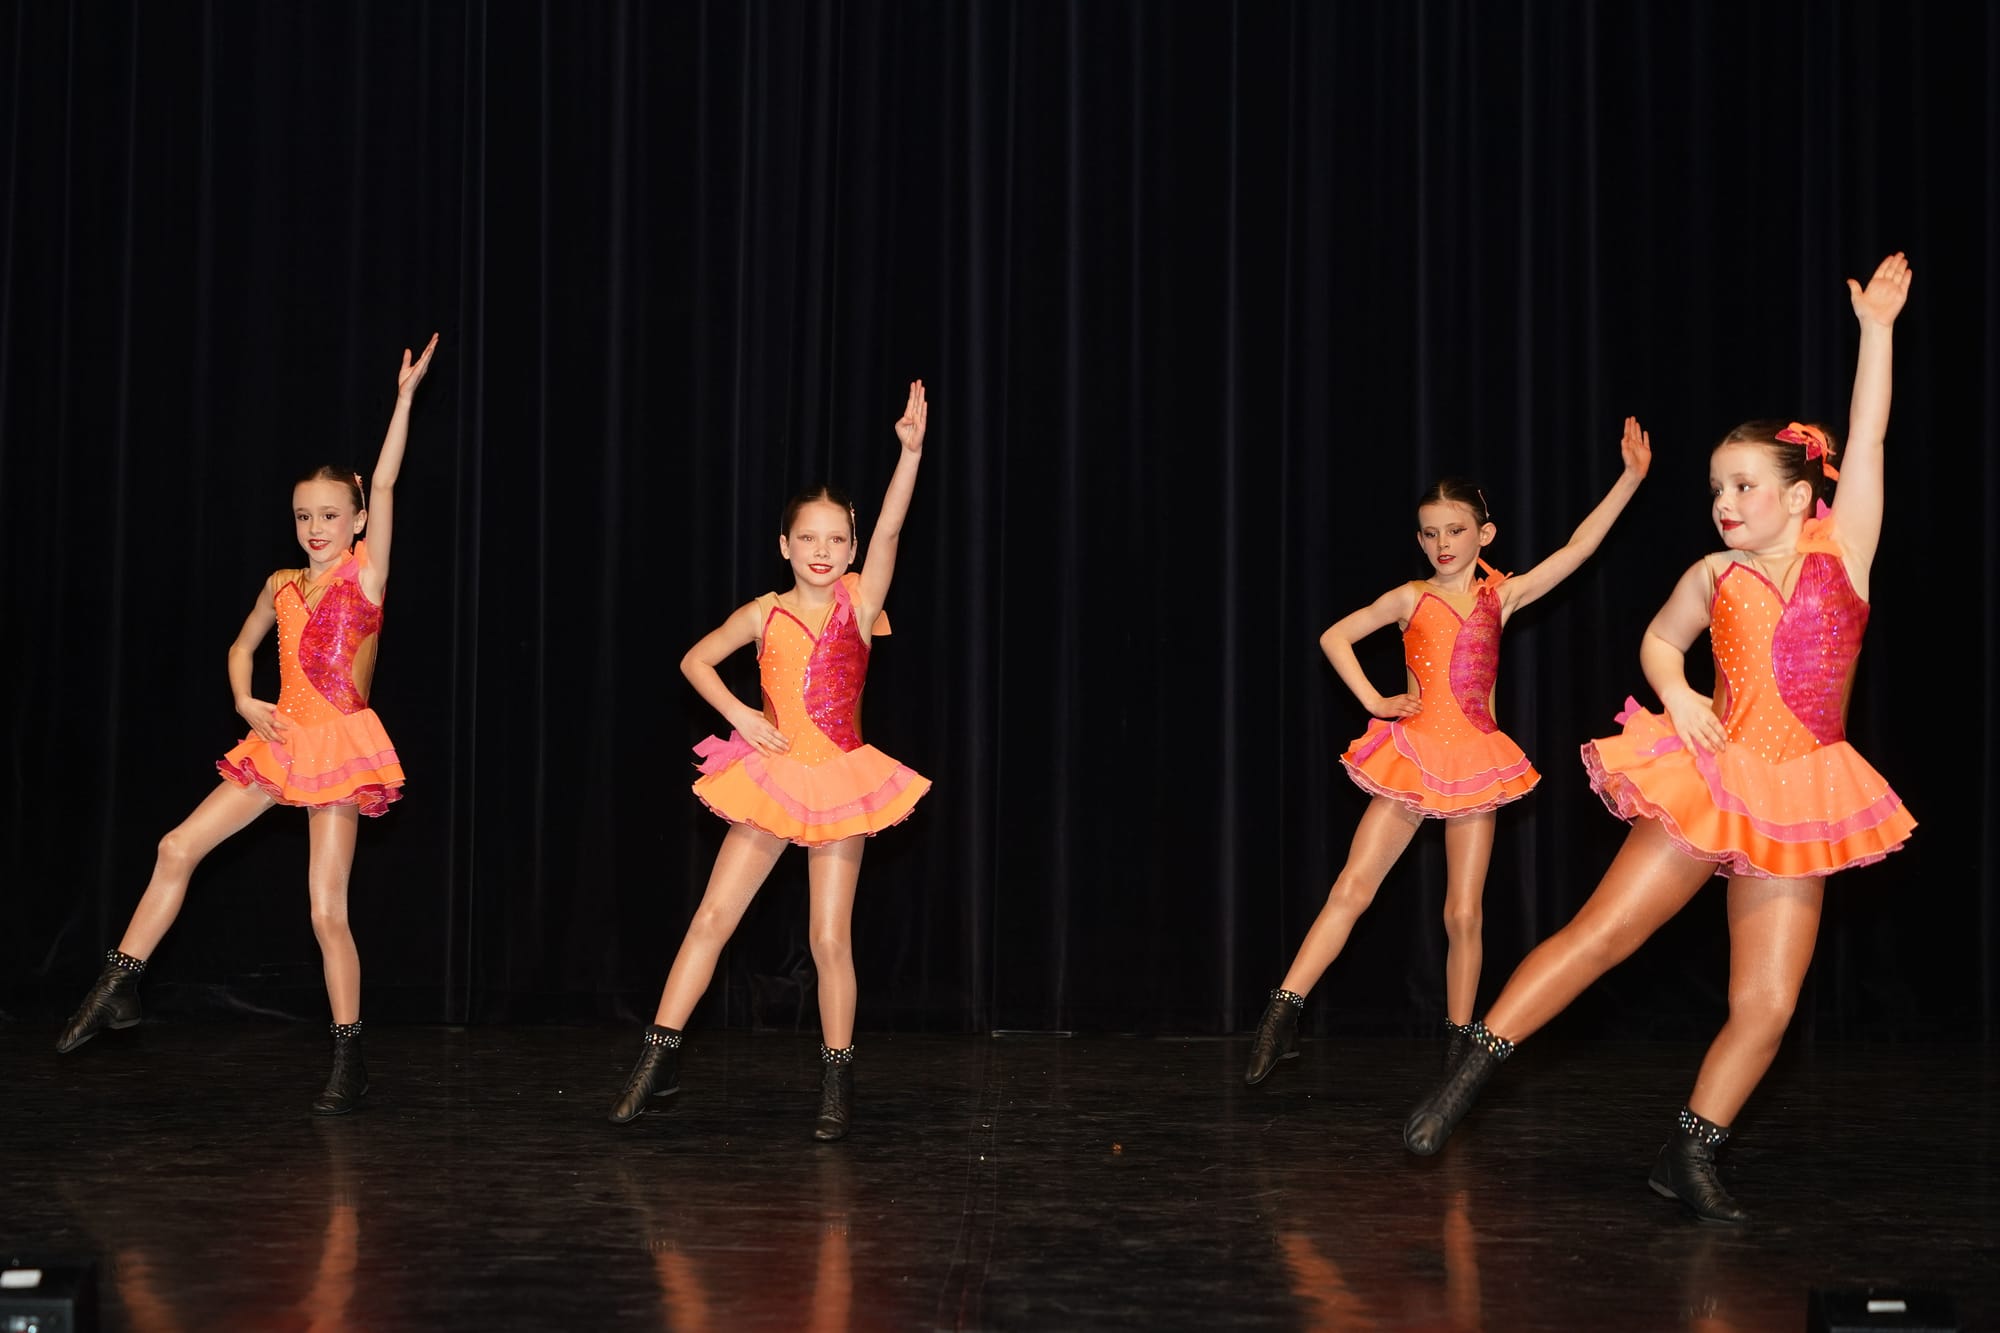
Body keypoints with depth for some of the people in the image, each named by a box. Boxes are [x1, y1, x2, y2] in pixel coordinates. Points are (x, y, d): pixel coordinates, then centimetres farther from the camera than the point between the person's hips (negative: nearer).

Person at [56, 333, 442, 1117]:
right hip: (280, 740, 5)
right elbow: (241, 647, 25)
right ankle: (119, 988, 12)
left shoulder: (366, 571, -3)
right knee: (177, 847, -1)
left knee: (327, 910, -6)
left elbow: (384, 484, -12)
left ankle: (349, 1061, 4)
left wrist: (404, 397, -17)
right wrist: (246, 703, 7)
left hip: (339, 745, -5)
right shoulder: (281, 586, 10)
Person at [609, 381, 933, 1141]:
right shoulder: (764, 614, 1)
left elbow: (888, 532, -17)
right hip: (770, 775, 1)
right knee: (711, 917, 1)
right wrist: (739, 715, -4)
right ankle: (659, 1057, 9)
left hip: (839, 780, -1)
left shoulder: (861, 600, -3)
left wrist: (910, 450, -29)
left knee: (829, 939, 2)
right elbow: (694, 662, 11)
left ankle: (837, 1083, 13)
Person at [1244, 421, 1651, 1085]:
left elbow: (1576, 548, 0)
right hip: (1411, 756, -1)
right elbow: (1334, 637, 10)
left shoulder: (1501, 596, 7)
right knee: (1351, 889, -8)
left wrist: (1629, 479, -6)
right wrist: (1375, 701, 0)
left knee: (1463, 913, 2)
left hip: (1476, 762, 1)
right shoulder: (1410, 598, 5)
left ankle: (1459, 1048, 11)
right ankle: (1281, 1017, -9)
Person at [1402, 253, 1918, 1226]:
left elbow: (1866, 441, -2)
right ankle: (1470, 1075, -1)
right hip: (1708, 781, 0)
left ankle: (1688, 1159, 12)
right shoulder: (1713, 577, 5)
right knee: (1597, 935, -7)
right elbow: (1657, 642, 22)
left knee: (1766, 1007, -2)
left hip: (1798, 804, 1)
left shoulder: (1843, 551, 4)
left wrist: (1876, 329, -2)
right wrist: (1676, 693, 2)